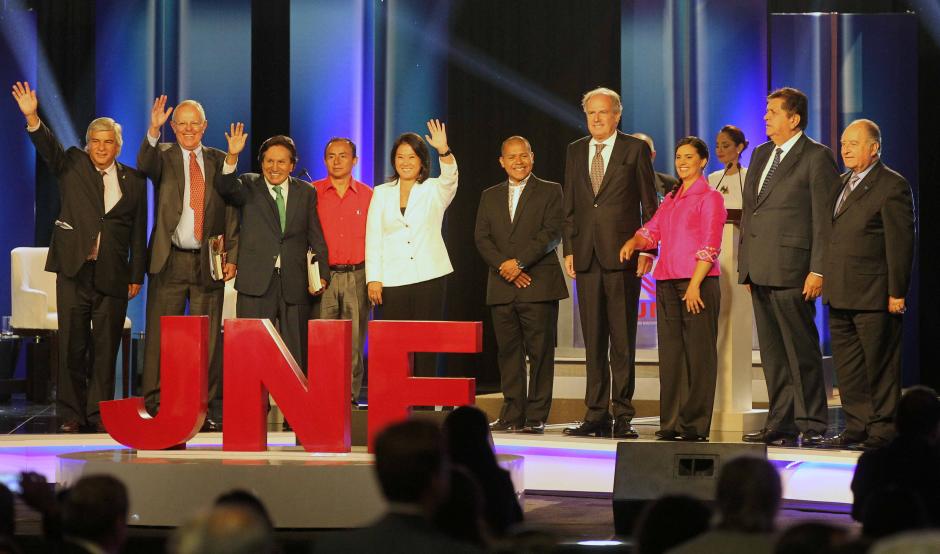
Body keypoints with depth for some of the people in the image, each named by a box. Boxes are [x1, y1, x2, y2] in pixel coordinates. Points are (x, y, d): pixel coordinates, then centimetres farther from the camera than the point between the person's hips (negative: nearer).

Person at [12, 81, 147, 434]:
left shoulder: (133, 182, 9)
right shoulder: (72, 165, 8)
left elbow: (138, 233, 10)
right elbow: (47, 146, -11)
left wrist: (136, 276, 6)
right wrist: (32, 117, -29)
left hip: (112, 275, 1)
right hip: (74, 270, -1)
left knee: (106, 347, 1)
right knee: (72, 345, 0)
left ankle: (99, 413, 7)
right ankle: (71, 415, 5)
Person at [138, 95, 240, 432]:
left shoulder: (220, 161, 11)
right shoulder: (163, 156, 6)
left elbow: (232, 212, 10)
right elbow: (145, 163, -18)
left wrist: (232, 256, 2)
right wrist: (153, 129, -35)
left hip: (209, 263, 1)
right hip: (170, 262, -1)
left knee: (208, 338, 3)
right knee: (160, 336, -1)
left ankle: (206, 409, 7)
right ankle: (155, 408, 2)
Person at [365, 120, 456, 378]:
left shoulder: (434, 190, 7)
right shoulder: (381, 193, 12)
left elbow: (450, 177, -16)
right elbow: (373, 238, 9)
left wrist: (444, 150, -36)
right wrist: (373, 279, -1)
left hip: (428, 276, -1)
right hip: (392, 279, 1)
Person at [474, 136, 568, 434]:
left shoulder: (550, 191, 5)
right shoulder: (490, 196, 17)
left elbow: (552, 234, -6)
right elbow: (482, 238, 8)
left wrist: (519, 262, -14)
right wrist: (505, 268, -8)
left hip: (539, 286, -3)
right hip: (502, 287, 4)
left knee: (540, 352, -4)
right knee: (508, 351, 4)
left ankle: (536, 416, -2)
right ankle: (512, 414, 8)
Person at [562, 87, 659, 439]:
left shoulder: (635, 149, 2)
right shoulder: (575, 151, 14)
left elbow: (649, 204, 1)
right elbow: (569, 206, 15)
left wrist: (646, 250, -5)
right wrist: (569, 249, 7)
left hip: (622, 255, -4)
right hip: (587, 257, 4)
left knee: (623, 340, -2)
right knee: (593, 340, 5)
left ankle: (623, 416, 0)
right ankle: (596, 415, 8)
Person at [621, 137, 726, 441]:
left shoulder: (710, 197, -2)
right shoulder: (670, 199, 20)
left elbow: (710, 246, -9)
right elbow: (652, 231, 15)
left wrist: (695, 285, -16)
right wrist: (633, 242, -7)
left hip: (698, 282, -7)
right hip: (667, 283, 7)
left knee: (698, 353, -5)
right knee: (670, 353, 6)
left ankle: (695, 424, -4)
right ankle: (671, 422, 9)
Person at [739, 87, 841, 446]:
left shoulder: (817, 157, -5)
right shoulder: (760, 155, 18)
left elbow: (824, 218, -9)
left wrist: (818, 270, -15)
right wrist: (745, 262, 15)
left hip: (791, 269, -8)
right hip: (759, 269, 8)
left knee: (802, 350, -4)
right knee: (773, 352, 9)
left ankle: (811, 424, 1)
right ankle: (781, 424, 13)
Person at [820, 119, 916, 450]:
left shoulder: (892, 186, -8)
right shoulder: (843, 183, 17)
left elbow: (901, 242, -12)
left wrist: (897, 293, -15)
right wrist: (826, 281, 12)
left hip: (874, 295, -8)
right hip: (841, 294, 8)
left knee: (879, 365, 0)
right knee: (847, 366, 11)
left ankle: (882, 430, 7)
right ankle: (857, 426, 19)